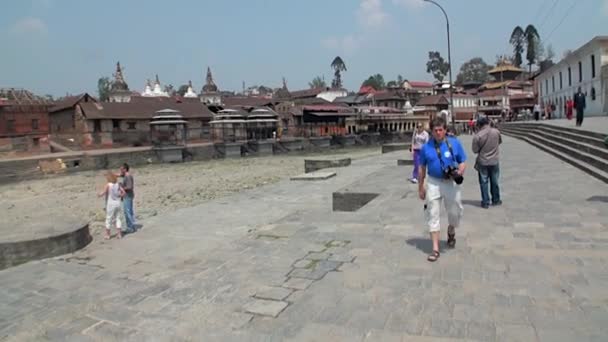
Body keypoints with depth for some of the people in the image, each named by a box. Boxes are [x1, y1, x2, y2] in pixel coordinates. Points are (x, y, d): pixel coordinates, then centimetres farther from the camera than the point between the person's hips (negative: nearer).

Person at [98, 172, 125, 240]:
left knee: (108, 219, 7)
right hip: (117, 203, 5)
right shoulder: (117, 184, 2)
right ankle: (119, 234, 14)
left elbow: (103, 192, -23)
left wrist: (99, 194, -3)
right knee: (117, 218, 12)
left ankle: (107, 235, 15)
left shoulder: (108, 184, -13)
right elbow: (123, 192, 1)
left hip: (110, 204, -5)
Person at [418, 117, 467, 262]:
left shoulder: (455, 143, -2)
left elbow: (462, 162, 3)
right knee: (433, 215, -1)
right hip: (433, 183, 0)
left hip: (451, 183, 0)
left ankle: (451, 232, 45)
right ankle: (435, 249, 4)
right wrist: (420, 188, 8)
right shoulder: (426, 147, 0)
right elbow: (422, 168, 7)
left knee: (454, 212, 12)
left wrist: (459, 172, -20)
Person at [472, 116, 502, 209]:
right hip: (494, 161, 3)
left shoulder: (477, 136, -18)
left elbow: (475, 150, -12)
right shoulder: (496, 132, -7)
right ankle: (496, 200, 28)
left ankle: (485, 202, 12)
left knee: (484, 182, 8)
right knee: (494, 181, 16)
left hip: (482, 162, -3)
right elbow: (500, 141, 12)